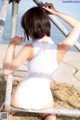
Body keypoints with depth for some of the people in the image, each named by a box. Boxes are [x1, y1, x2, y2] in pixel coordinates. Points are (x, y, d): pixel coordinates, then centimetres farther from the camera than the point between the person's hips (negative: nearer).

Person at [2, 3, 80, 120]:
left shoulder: (29, 49, -13)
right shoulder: (60, 49, -6)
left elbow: (6, 70, -12)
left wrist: (12, 45, -4)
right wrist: (56, 12, 11)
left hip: (21, 98, 0)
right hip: (44, 99, 1)